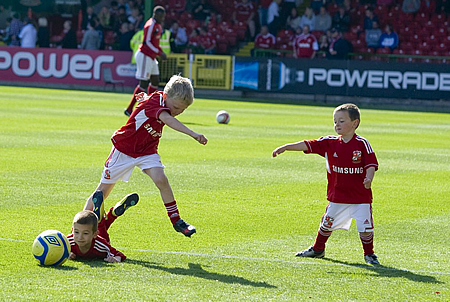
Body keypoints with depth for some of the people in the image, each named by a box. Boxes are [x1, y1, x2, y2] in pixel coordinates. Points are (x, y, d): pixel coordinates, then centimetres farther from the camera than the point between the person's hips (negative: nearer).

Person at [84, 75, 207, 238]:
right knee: (103, 190, 4)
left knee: (161, 180, -20)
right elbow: (168, 119, -50)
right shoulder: (153, 102, -30)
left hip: (147, 151, 6)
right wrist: (193, 134, -59)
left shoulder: (164, 101, -4)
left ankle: (176, 220, -11)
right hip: (124, 148, -6)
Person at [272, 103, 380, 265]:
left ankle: (369, 254, 17)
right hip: (337, 196, 3)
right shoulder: (330, 142, 0)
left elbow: (371, 165, -11)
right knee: (327, 223, 14)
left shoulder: (362, 144, -9)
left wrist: (368, 179, -30)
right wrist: (285, 147, -12)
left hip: (361, 197, -3)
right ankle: (318, 249, 35)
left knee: (365, 227, -5)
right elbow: (307, 145, -5)